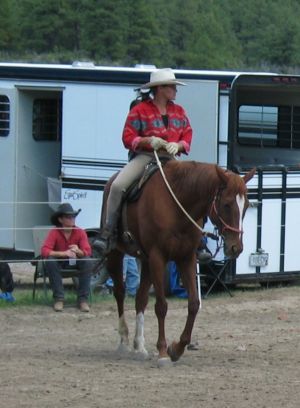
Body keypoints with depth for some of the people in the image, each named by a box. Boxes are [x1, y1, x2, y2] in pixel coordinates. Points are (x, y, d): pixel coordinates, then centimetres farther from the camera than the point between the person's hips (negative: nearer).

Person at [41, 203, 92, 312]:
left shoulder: (80, 232, -13)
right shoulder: (54, 232, -19)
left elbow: (88, 252, -19)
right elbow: (44, 251, -29)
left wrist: (78, 251, -43)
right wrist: (64, 253, -41)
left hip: (75, 261, 1)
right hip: (59, 261, -1)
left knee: (87, 261, -29)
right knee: (50, 261, -34)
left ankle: (83, 299, -23)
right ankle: (58, 299, -26)